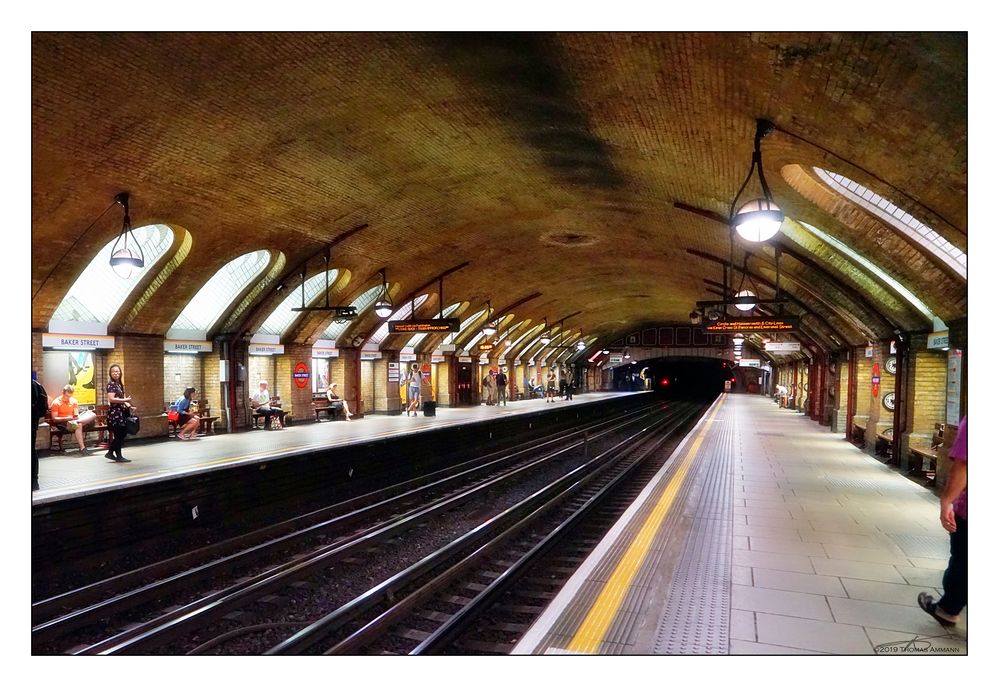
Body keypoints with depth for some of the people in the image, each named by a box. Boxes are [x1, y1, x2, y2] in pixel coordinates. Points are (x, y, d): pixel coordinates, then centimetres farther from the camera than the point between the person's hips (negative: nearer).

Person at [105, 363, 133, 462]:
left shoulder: (120, 384, 15)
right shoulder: (111, 384, -10)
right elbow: (111, 399, -20)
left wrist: (129, 406, 6)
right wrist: (125, 400, -19)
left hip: (121, 412, 9)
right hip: (115, 412, -9)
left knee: (121, 434, 11)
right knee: (119, 435, -4)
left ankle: (110, 453, 20)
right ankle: (119, 456, 3)